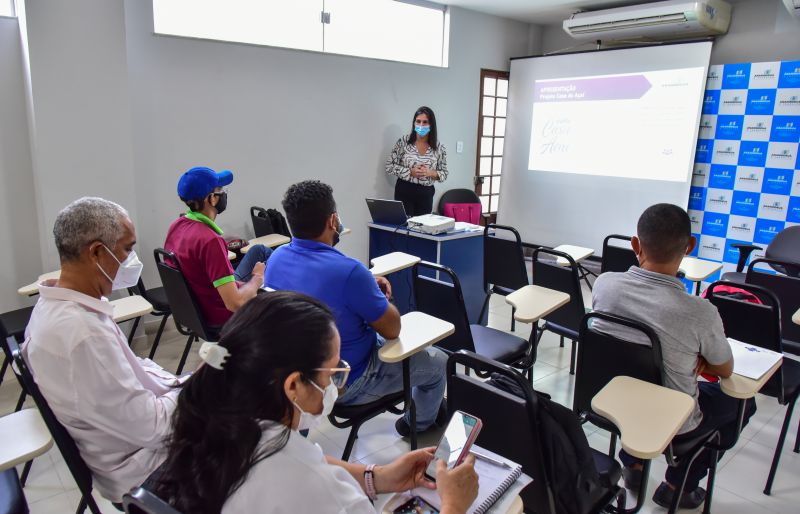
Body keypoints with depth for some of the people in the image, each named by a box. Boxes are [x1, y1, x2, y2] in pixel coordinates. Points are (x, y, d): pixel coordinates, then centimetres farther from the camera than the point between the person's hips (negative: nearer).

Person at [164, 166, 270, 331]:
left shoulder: (177, 225, -8)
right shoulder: (210, 240, -35)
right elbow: (235, 303, -35)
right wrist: (258, 278, -16)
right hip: (224, 320, -8)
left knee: (259, 250, 19)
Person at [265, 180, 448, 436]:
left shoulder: (276, 258, -9)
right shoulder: (348, 271, -34)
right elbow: (392, 329, -19)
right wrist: (377, 294, -2)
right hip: (346, 384, -7)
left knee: (375, 336, 31)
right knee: (438, 363, 15)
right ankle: (420, 422, 42)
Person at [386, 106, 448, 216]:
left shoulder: (439, 147, -1)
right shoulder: (403, 141, -4)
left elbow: (444, 174, 5)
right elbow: (389, 166, -2)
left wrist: (431, 173, -15)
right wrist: (410, 172, -15)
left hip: (426, 194, 2)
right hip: (404, 191, -2)